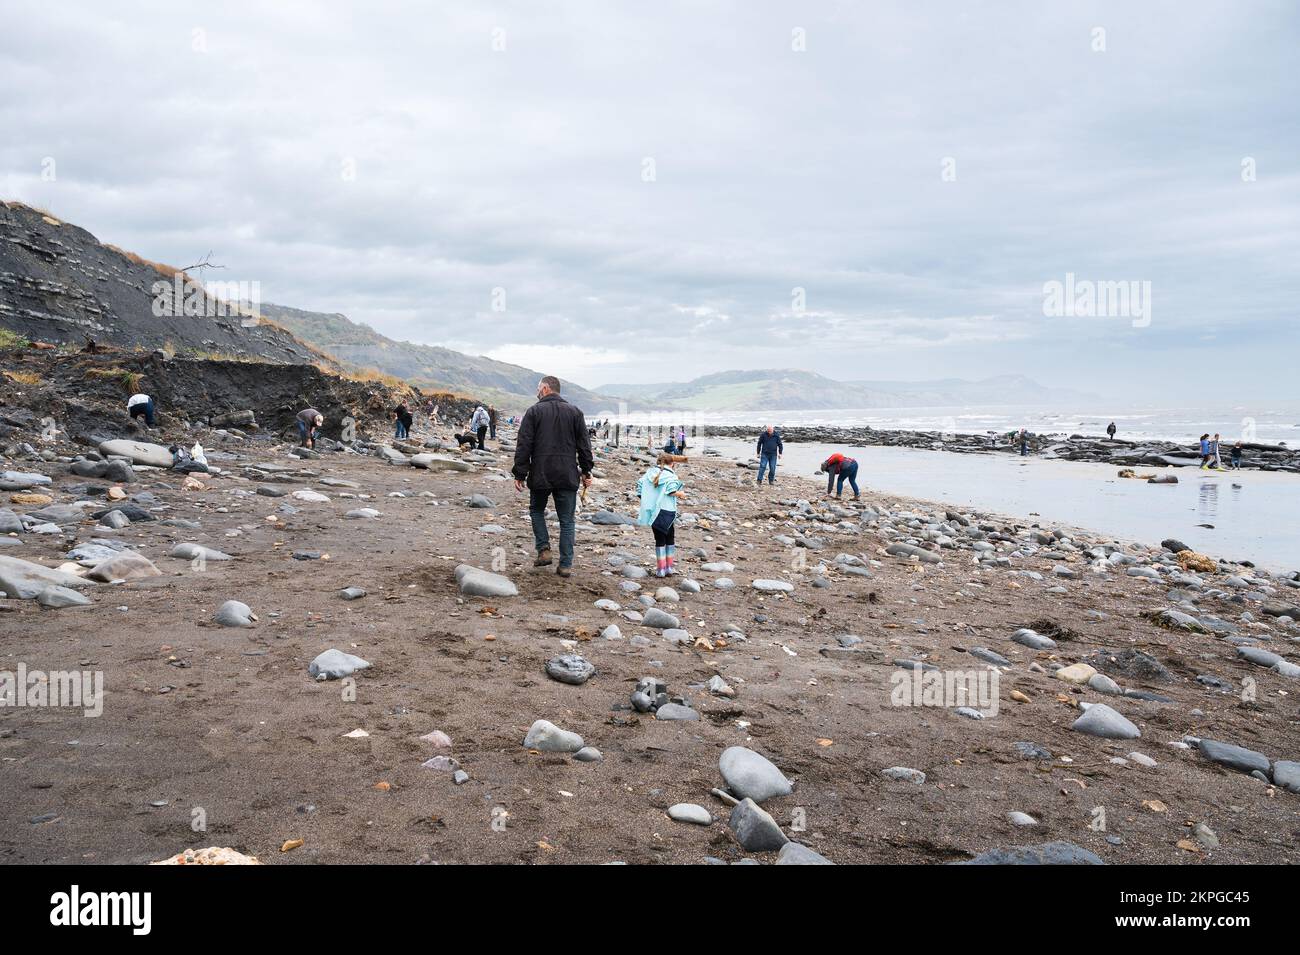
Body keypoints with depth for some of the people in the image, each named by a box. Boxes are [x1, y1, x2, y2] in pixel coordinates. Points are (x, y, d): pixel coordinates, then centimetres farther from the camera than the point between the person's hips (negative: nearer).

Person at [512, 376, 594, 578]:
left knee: (537, 510, 22)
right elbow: (584, 445, 7)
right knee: (567, 520, 7)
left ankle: (543, 550, 8)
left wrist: (520, 474, 0)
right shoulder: (574, 412, 7)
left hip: (540, 476, -2)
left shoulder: (534, 412, -1)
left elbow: (523, 446, -5)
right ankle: (566, 565, 6)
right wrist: (586, 472, 13)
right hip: (567, 477, 2)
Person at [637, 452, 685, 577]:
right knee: (670, 539, 14)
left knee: (659, 540, 10)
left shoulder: (649, 473, 6)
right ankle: (669, 568, 16)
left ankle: (660, 569, 8)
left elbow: (639, 486, 4)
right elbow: (672, 491, -20)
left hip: (651, 511, 3)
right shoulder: (671, 475, -7)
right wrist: (680, 494, -1)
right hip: (666, 511, -3)